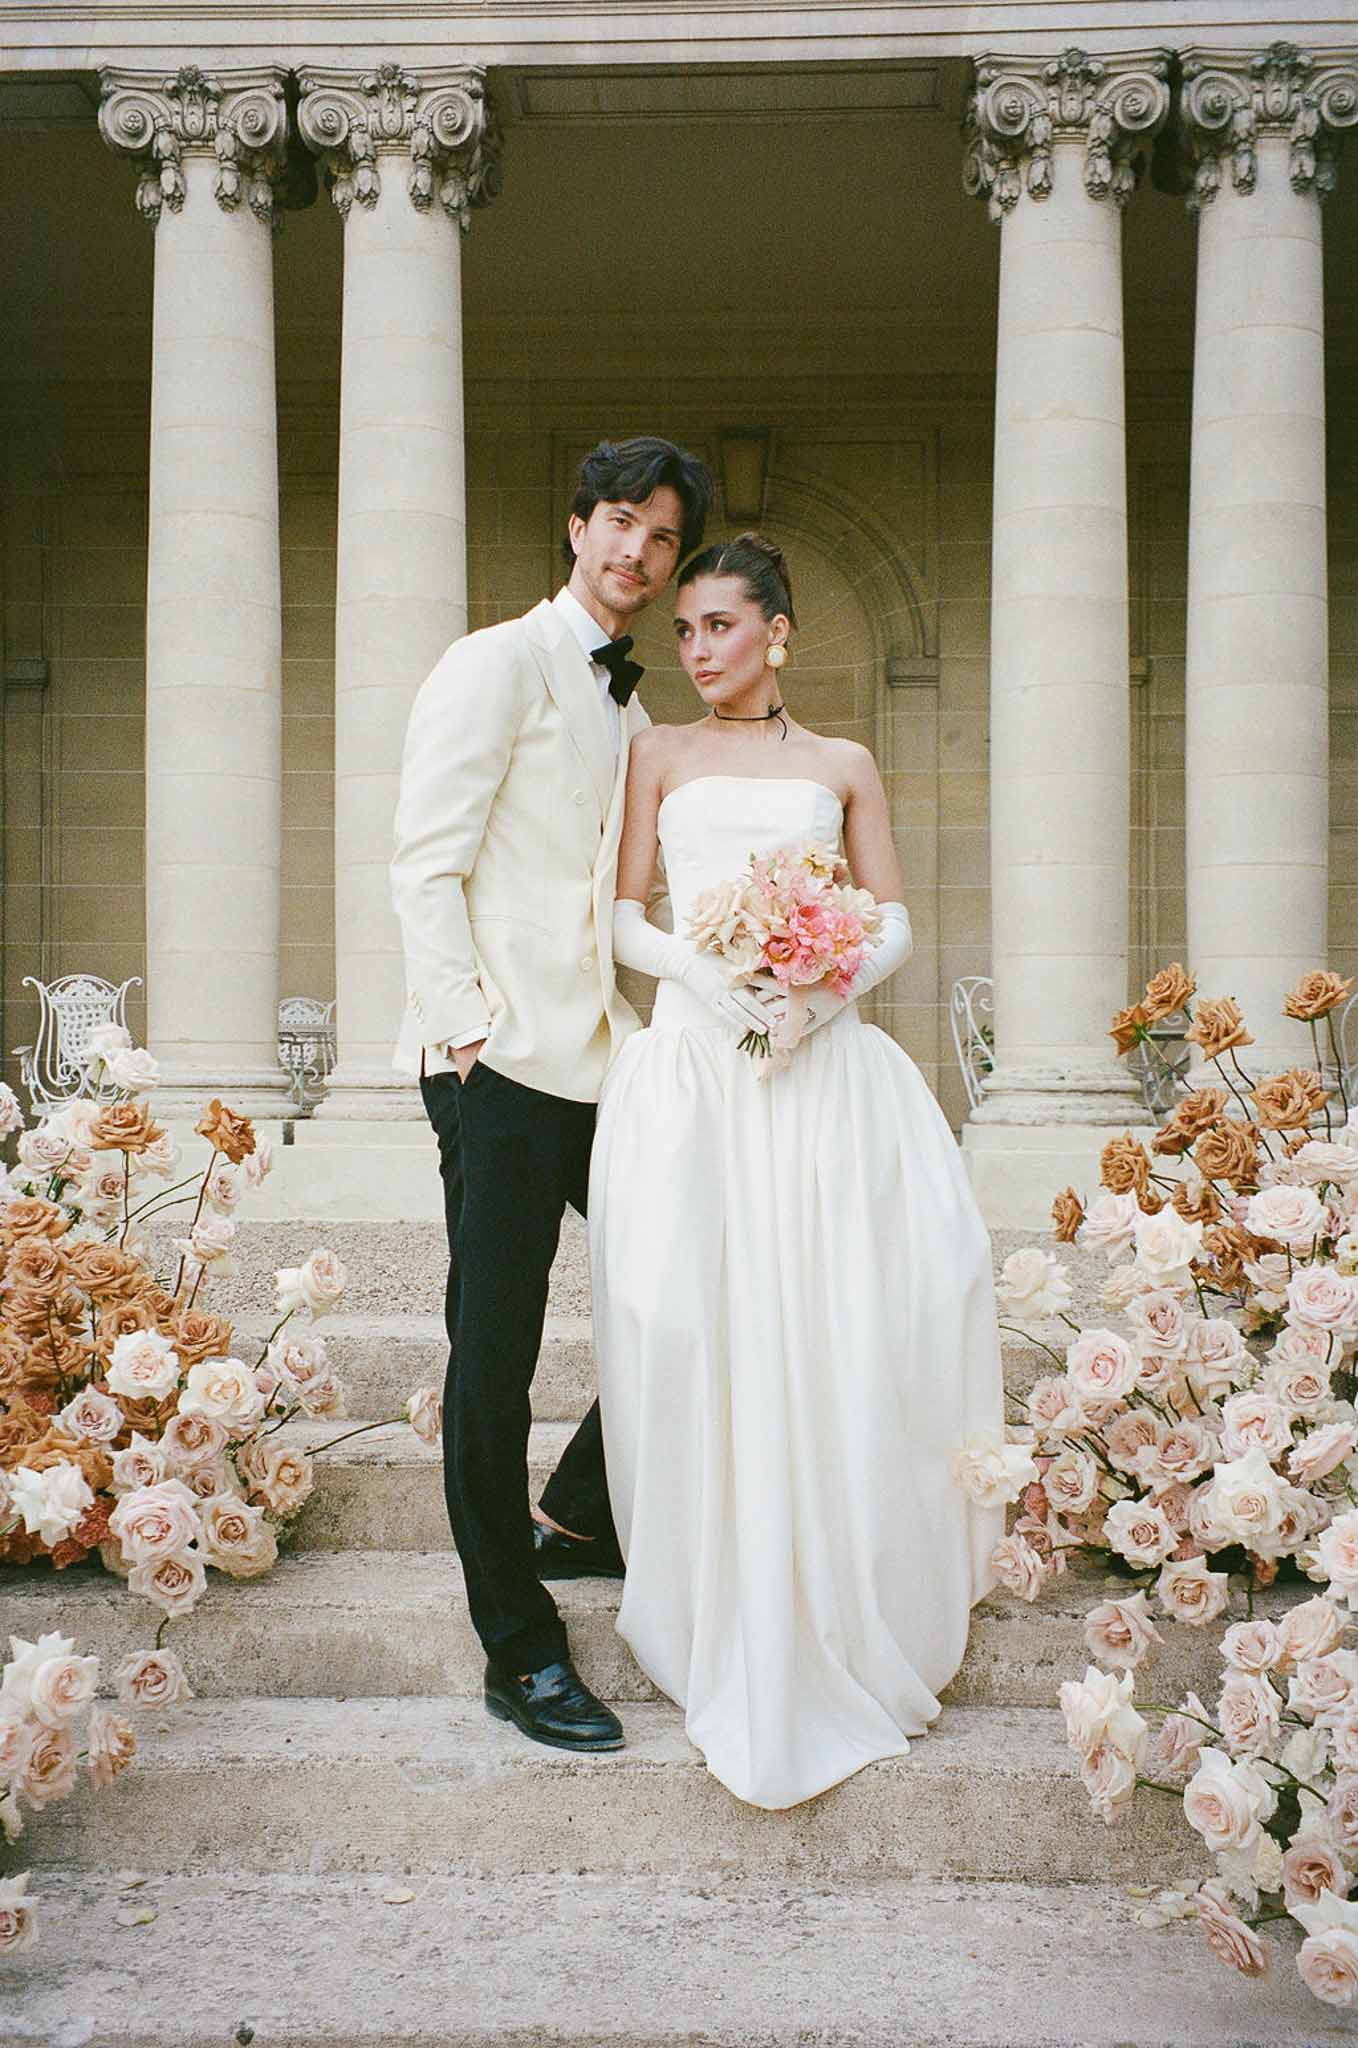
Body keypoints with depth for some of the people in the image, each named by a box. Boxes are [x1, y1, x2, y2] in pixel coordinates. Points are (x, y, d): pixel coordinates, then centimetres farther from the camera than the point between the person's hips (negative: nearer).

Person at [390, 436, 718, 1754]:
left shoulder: (628, 712, 22)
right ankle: (519, 1653, 8)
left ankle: (577, 1517, 30)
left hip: (604, 1058, 8)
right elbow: (426, 862, -9)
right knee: (494, 1357, -3)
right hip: (503, 1058, -8)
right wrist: (465, 1023, -16)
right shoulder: (500, 665, -2)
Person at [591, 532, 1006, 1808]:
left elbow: (894, 920, 12)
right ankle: (732, 1642, 6)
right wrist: (705, 972, -12)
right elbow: (622, 917, 7)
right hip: (695, 1067, 0)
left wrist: (838, 978, -9)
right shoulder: (658, 756, 14)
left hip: (827, 1068, 1)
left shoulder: (843, 768, 15)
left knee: (841, 1338, -5)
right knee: (708, 1343, -5)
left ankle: (852, 1626, 13)